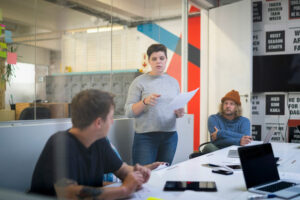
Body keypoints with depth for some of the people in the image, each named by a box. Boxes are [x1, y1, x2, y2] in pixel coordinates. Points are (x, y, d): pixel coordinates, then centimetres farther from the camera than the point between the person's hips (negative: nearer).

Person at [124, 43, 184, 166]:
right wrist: (145, 102, -22)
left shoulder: (173, 82, 12)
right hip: (146, 136, -4)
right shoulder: (139, 82, -1)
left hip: (170, 136, 4)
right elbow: (129, 112, -5)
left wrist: (179, 113, -3)